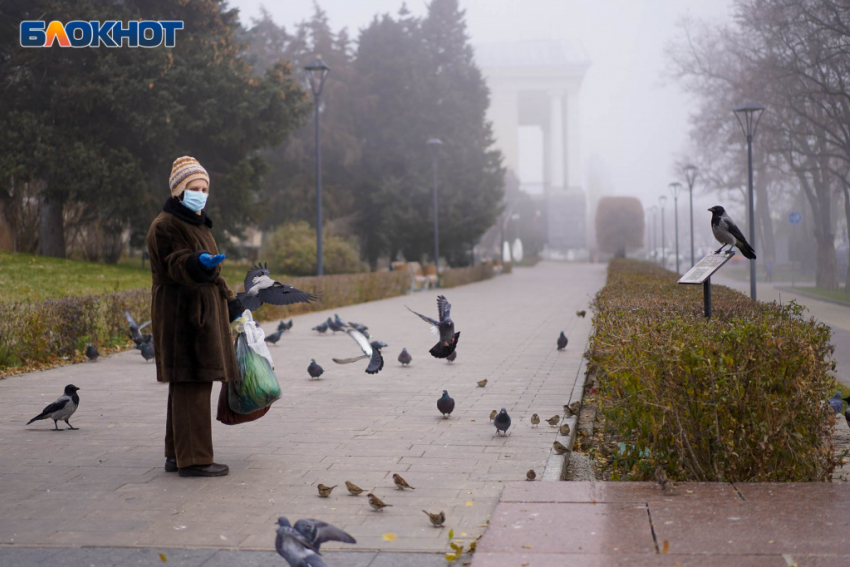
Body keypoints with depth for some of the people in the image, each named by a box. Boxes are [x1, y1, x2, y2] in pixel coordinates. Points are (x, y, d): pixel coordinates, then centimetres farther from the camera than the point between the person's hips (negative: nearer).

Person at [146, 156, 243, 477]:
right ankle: (193, 460, -9)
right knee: (192, 384, -11)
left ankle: (177, 455, 17)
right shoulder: (164, 226, -9)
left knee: (186, 385, 11)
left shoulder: (196, 223, 21)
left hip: (202, 312, 10)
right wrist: (199, 263, -43)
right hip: (183, 314, -10)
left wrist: (230, 303, 31)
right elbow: (177, 265, -23)